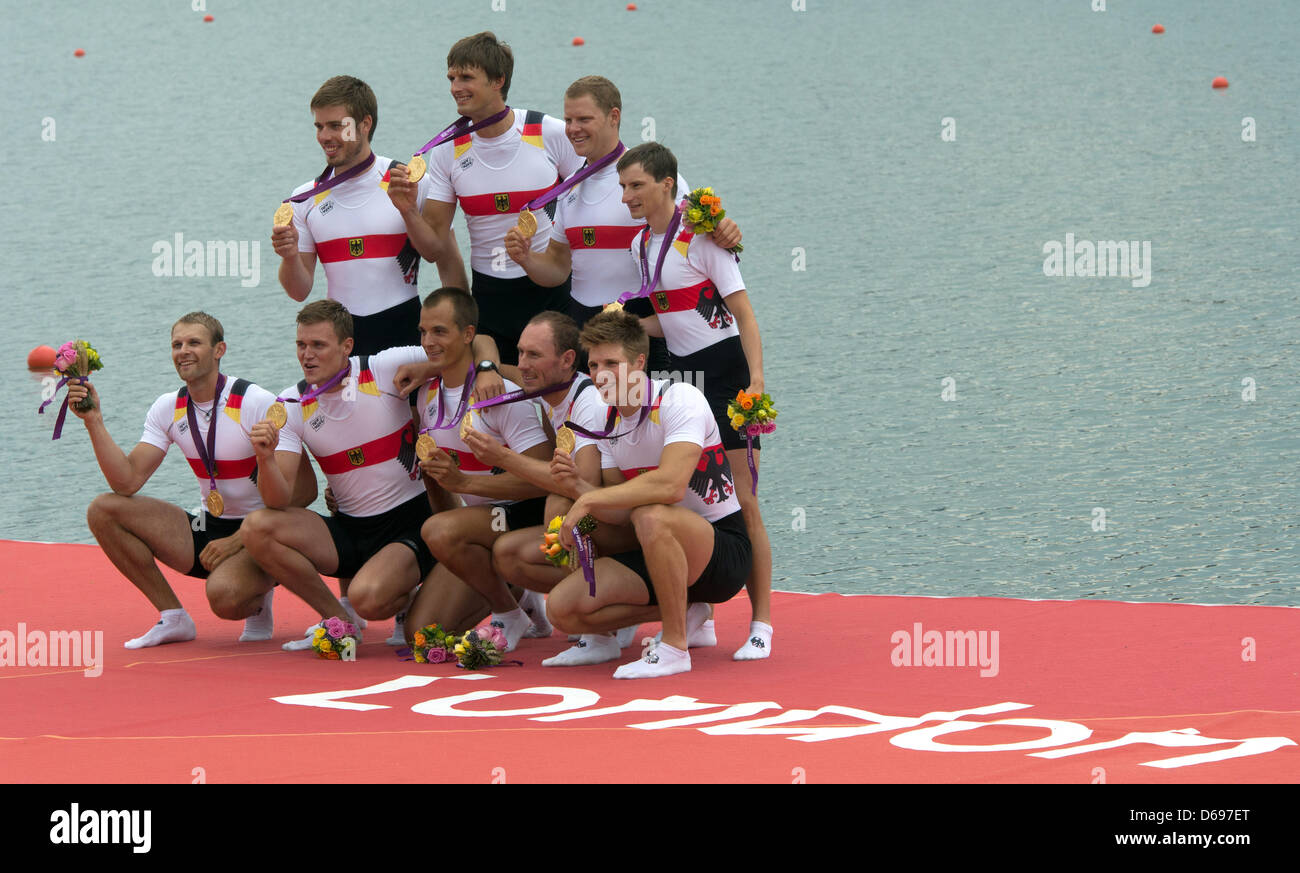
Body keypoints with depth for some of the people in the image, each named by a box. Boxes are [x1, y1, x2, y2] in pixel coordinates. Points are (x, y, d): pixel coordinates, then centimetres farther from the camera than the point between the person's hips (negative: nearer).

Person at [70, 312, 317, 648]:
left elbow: (303, 488, -18)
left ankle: (258, 603, 2)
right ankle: (173, 618, -1)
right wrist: (94, 421, -15)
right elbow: (128, 482, -4)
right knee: (103, 510, -8)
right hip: (208, 529, 6)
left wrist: (237, 541, -21)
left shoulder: (257, 403, -16)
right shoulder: (169, 408, 2)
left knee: (224, 594, -39)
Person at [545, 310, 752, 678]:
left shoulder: (680, 399, -17)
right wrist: (577, 486, -18)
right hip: (658, 552, 8)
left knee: (652, 517, -39)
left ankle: (674, 646, -23)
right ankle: (686, 615, 9)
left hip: (725, 550, -8)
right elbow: (621, 512, 2)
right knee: (563, 609, -9)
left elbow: (670, 485, -33)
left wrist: (590, 500, -27)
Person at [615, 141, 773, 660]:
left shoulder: (699, 237, -12)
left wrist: (756, 379, -23)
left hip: (726, 369, -7)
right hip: (682, 373, 7)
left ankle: (761, 625, -5)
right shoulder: (640, 246, 9)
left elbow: (743, 313, -14)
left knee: (741, 504, -8)